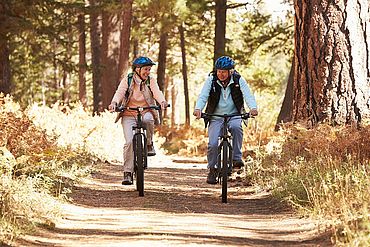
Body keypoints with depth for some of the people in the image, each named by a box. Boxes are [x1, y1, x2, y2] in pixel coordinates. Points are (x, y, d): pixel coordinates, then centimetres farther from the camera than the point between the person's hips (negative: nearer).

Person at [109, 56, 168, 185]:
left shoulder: (151, 81, 3)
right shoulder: (127, 80, 0)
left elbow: (157, 92, -14)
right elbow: (120, 92, -16)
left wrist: (162, 101, -37)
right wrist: (114, 103, -38)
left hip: (146, 112, 1)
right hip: (129, 115, -1)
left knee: (148, 119, -37)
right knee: (129, 141, -18)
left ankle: (149, 144, -10)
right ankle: (127, 173, -12)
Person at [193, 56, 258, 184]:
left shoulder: (238, 80, -5)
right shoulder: (211, 80, -5)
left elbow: (248, 95, -16)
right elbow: (203, 95, -16)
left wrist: (253, 108, -37)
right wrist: (198, 108, -36)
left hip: (233, 116, -1)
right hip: (216, 117, 1)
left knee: (236, 127, -35)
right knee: (213, 144, -15)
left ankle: (237, 158, -22)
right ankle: (212, 169, 9)